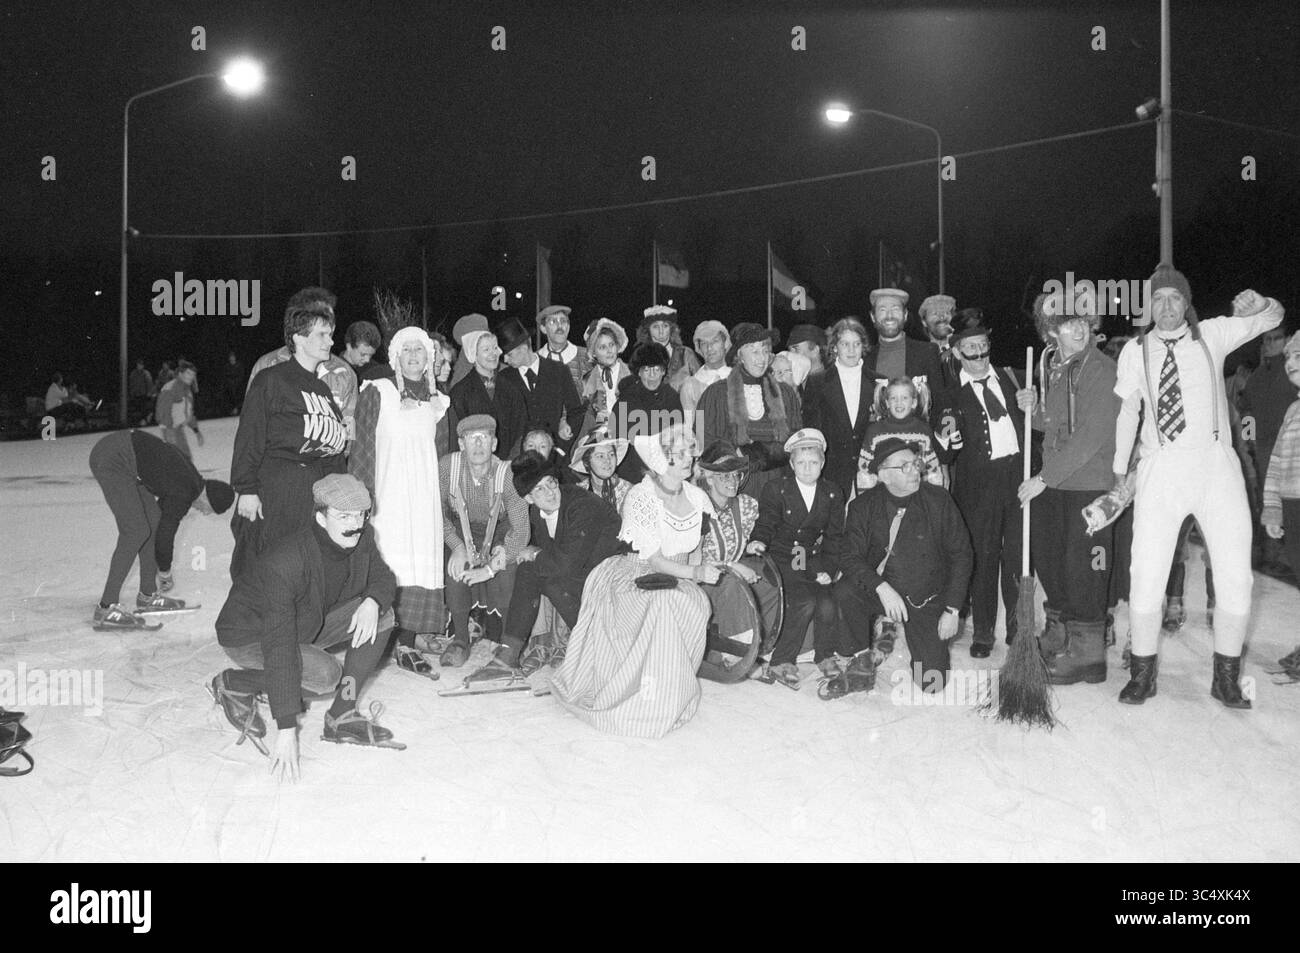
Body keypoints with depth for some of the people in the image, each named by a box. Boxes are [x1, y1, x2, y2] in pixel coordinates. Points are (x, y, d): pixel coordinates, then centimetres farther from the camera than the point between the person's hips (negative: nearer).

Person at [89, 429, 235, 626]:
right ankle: (106, 607, -9)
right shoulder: (184, 494, -14)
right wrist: (165, 572, 12)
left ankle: (147, 595, 22)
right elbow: (166, 533, -5)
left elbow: (163, 524, 23)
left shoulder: (190, 477, 13)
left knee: (153, 520, 13)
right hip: (112, 460, -10)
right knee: (136, 532, -11)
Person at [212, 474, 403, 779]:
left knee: (382, 615, -12)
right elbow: (278, 648, -39)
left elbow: (383, 577, 4)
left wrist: (373, 601, -24)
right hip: (248, 636, -7)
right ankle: (233, 683, -6)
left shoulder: (362, 538, -16)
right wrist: (286, 730, -40)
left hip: (307, 625, 7)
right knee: (326, 674, -31)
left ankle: (342, 717, -6)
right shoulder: (284, 562, -36)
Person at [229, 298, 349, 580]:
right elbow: (250, 437, -7)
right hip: (279, 491, -6)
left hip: (324, 493, 7)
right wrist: (247, 490, -14)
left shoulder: (323, 389, 20)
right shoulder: (271, 380, -2)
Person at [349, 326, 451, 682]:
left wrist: (442, 498, 14)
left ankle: (406, 645, 6)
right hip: (388, 491, -4)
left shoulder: (437, 400, 14)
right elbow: (362, 447, -3)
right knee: (390, 564, -10)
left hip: (425, 492, 4)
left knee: (423, 564, -1)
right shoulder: (377, 392, 0)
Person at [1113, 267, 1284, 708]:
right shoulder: (1135, 350, 7)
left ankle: (1226, 678, 17)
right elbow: (1127, 412, 9)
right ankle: (1142, 675, 12)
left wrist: (1256, 303, -8)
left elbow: (1274, 316, 16)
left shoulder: (1212, 335, 8)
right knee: (1145, 576, -5)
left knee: (1236, 578, 0)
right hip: (1160, 469, -1)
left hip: (1216, 465, 1)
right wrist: (1118, 473, 7)